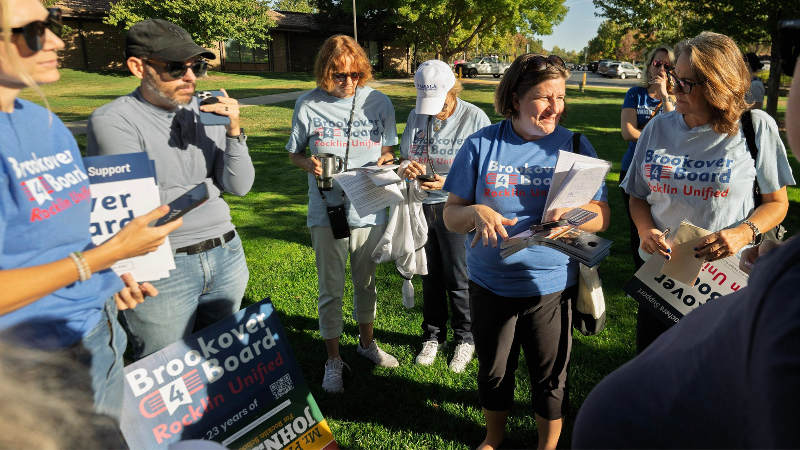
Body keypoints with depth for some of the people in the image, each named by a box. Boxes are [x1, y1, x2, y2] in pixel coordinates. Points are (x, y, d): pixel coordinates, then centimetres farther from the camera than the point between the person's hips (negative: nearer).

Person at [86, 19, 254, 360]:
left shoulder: (208, 112, 2)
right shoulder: (112, 121, -13)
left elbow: (240, 186, 0)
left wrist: (233, 131, -15)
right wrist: (208, 186, -3)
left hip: (226, 255, 5)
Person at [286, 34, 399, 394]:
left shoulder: (379, 103, -1)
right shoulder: (308, 105, -4)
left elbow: (388, 151, 8)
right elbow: (294, 154, 6)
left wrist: (380, 164, -14)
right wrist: (309, 164, -16)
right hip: (326, 211, -1)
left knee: (366, 281, 18)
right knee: (330, 289, 6)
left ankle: (367, 342, 40)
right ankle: (333, 360, 23)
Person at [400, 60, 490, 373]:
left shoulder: (474, 118, -10)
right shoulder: (416, 115, 6)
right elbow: (404, 155, 16)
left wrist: (449, 182, -24)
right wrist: (409, 168, -9)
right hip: (421, 206, 5)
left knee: (458, 279, 5)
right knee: (429, 276, 15)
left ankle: (465, 338, 27)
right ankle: (433, 335, 33)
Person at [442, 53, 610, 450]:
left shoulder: (575, 146, -2)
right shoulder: (481, 145, -4)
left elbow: (601, 217, -4)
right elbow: (451, 215, -3)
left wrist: (572, 213, -27)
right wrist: (476, 212, -26)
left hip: (551, 285, 0)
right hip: (490, 283, 1)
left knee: (550, 376, 14)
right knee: (493, 371, 19)